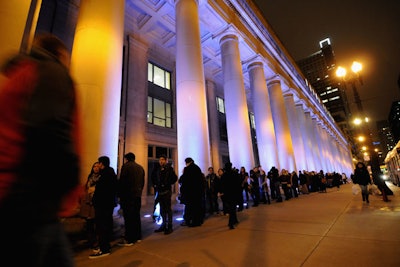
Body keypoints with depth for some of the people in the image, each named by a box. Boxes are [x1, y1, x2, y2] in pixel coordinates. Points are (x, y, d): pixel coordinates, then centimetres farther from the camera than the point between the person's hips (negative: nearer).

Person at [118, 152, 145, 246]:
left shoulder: (126, 166, -6)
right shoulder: (140, 168, 13)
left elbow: (122, 181, -10)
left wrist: (120, 194, -2)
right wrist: (139, 192, 17)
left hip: (128, 196, -7)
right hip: (138, 195, 7)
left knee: (128, 217, -1)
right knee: (136, 216, 14)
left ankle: (129, 240, 5)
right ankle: (137, 236, 23)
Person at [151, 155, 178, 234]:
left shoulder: (169, 168, -6)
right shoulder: (157, 169, 9)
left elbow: (174, 178, -13)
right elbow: (153, 177, 25)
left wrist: (168, 184, -13)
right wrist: (155, 185, 13)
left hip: (166, 191, -5)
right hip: (159, 191, 6)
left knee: (168, 209, -1)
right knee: (162, 209, 14)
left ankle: (169, 226, 8)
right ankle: (164, 225, 26)